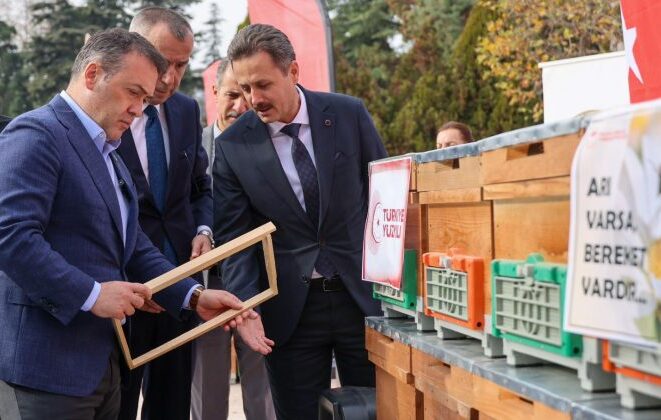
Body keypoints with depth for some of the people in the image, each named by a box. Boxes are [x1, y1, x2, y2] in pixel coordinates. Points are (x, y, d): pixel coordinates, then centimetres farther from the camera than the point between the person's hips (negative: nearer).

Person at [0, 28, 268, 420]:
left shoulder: (109, 156, 20)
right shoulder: (36, 134, -12)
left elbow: (133, 249, 18)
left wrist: (195, 296, 5)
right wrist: (91, 294, -22)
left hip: (101, 361, 10)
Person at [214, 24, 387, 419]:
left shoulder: (349, 114, -2)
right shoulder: (233, 145, -4)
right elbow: (234, 236, -4)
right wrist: (247, 307, -19)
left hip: (362, 293, 1)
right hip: (290, 307, 0)